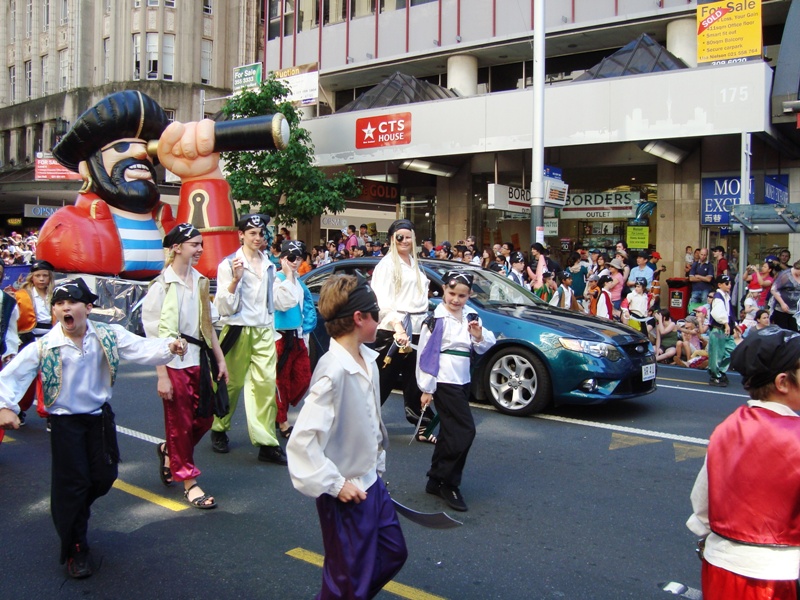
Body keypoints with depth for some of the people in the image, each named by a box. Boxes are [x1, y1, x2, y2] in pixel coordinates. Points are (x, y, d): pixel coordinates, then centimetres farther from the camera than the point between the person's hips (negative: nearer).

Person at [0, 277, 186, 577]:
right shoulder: (43, 347, -14)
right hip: (65, 421, -3)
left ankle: (73, 515, 43)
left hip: (100, 416, 3)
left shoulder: (108, 336, -10)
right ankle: (74, 549, 17)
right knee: (73, 483, 0)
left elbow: (142, 348, -17)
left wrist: (169, 347, -35)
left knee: (104, 477, 10)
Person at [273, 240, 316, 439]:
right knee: (282, 381, 1)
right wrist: (289, 277, -22)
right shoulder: (276, 280, -12)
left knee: (303, 378, 10)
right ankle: (282, 421, 12)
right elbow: (283, 303, -27)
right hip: (281, 336, -8)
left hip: (298, 336, 8)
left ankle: (280, 410, 27)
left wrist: (305, 332, 14)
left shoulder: (299, 282, 12)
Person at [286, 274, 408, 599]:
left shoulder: (367, 359, 0)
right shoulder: (334, 371, -27)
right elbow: (302, 441, -30)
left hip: (371, 483, 9)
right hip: (345, 495, -8)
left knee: (393, 553, 24)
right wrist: (336, 484, -23)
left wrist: (378, 465, 14)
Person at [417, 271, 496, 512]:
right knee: (465, 431, -11)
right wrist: (427, 388, -10)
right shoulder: (437, 319, -12)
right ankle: (448, 483, 2)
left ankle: (436, 481, 24)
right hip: (444, 382, -7)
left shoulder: (471, 315, 6)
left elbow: (484, 348, 12)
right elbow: (426, 353, -11)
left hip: (463, 381, 7)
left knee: (451, 432, 13)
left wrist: (479, 336, -11)